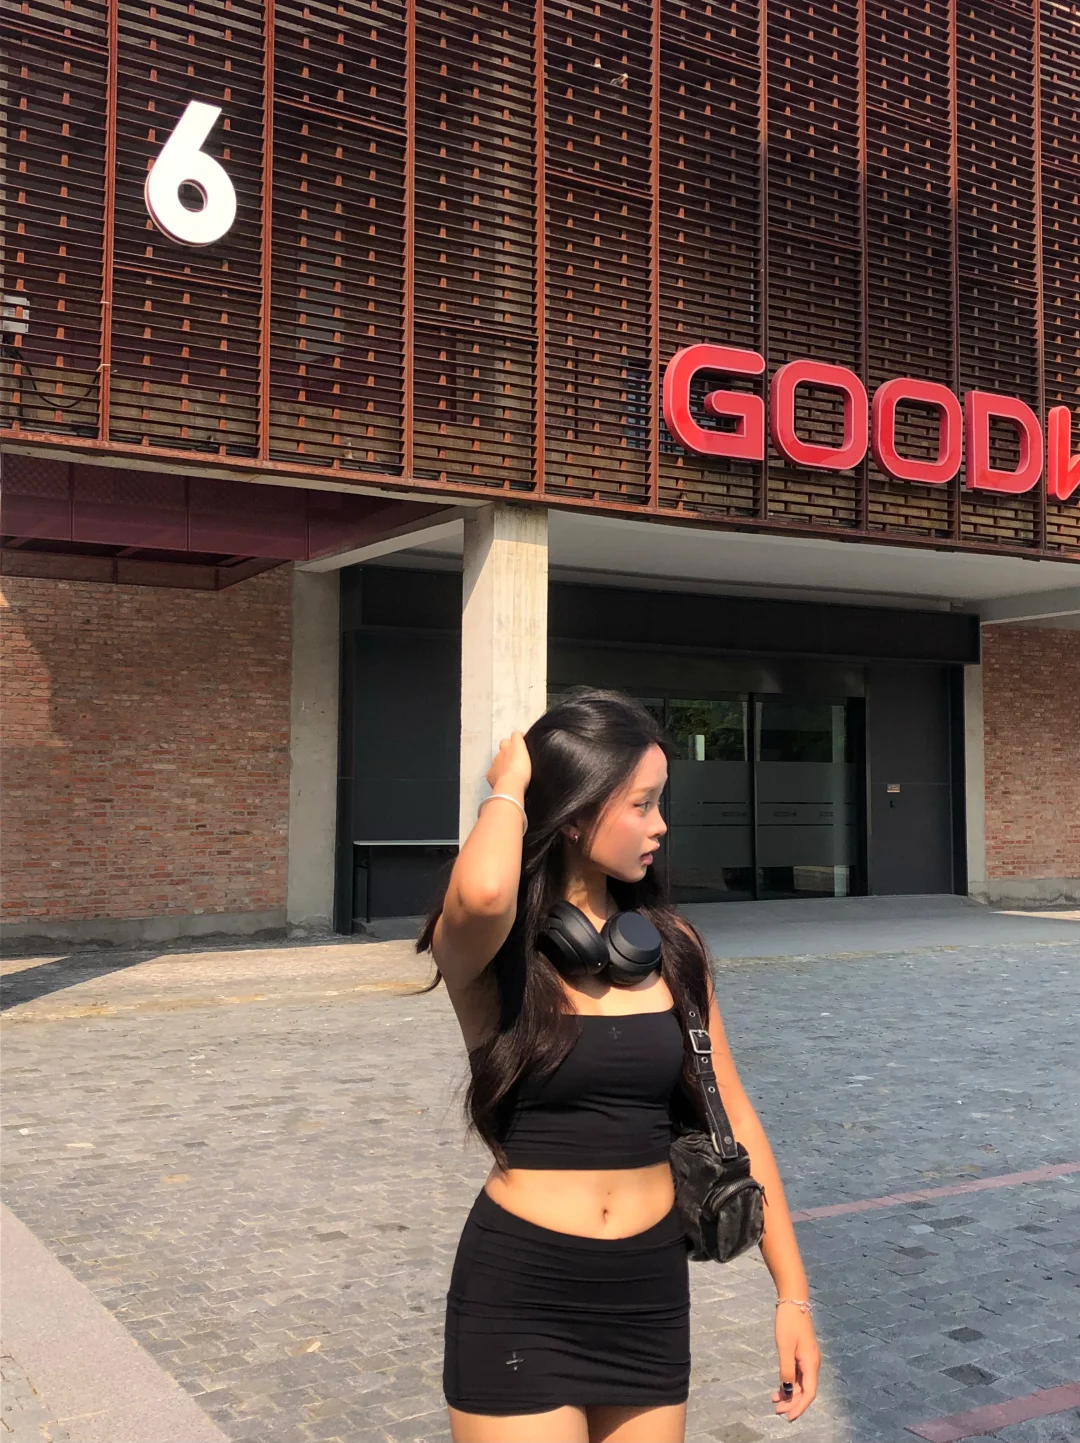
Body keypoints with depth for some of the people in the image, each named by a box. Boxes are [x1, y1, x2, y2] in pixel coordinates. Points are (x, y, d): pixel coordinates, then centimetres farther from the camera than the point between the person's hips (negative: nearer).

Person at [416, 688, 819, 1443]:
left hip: (651, 1293, 4)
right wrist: (507, 789, -17)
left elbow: (731, 1118, 6)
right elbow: (483, 892, -38)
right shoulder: (488, 952, -12)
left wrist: (793, 1292, 7)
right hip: (518, 1298, -4)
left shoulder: (669, 943, 0)